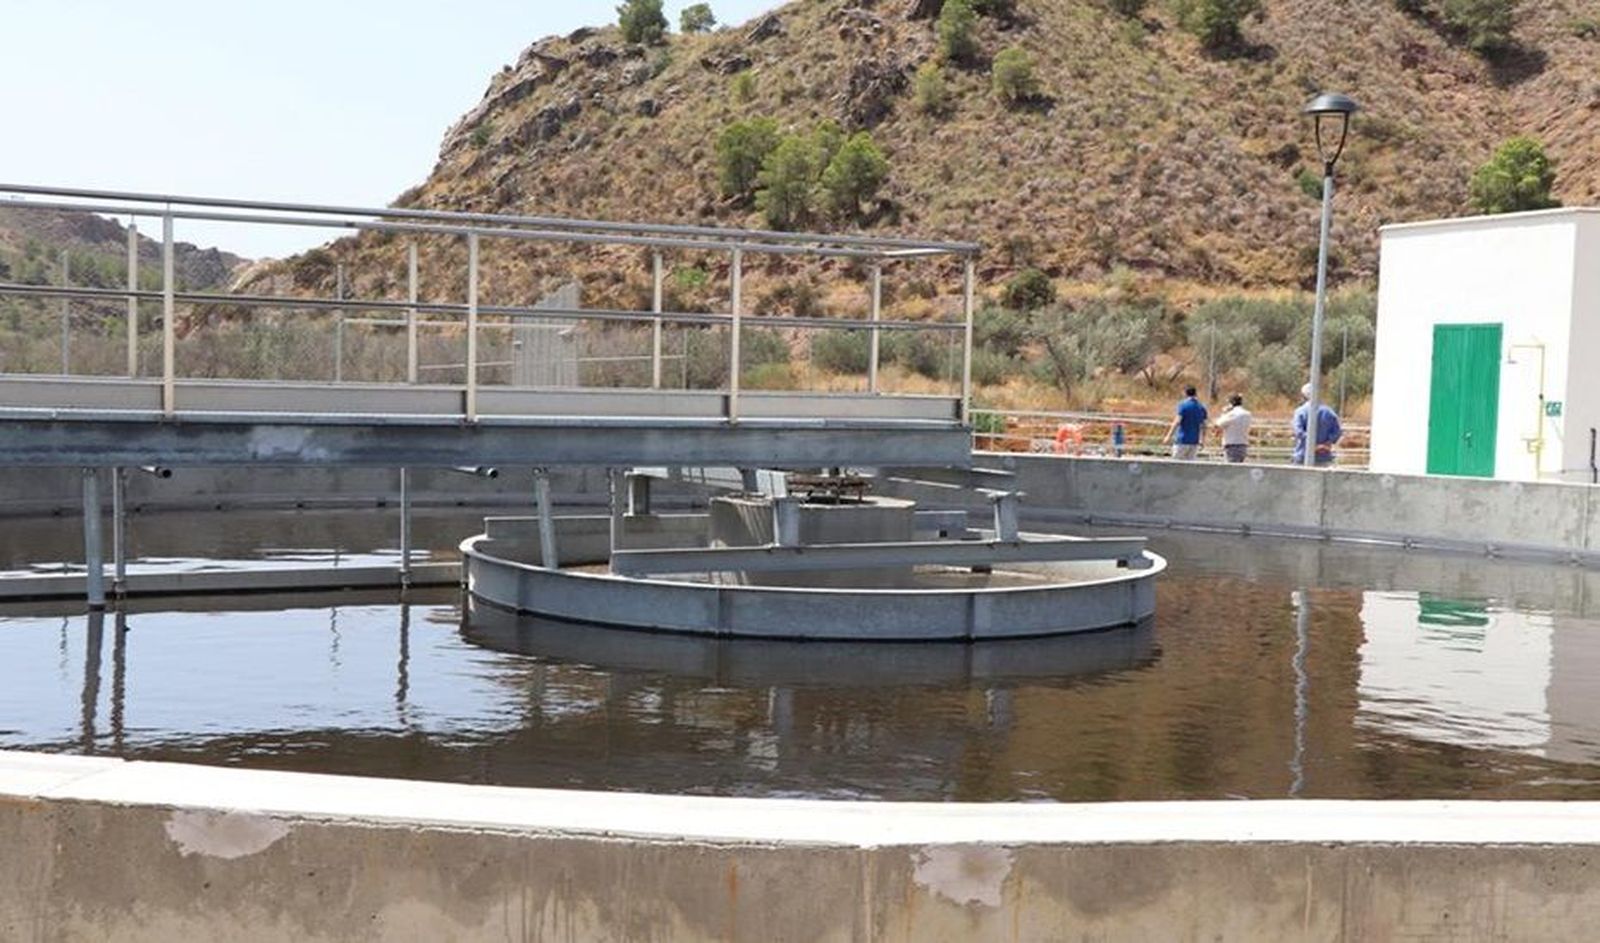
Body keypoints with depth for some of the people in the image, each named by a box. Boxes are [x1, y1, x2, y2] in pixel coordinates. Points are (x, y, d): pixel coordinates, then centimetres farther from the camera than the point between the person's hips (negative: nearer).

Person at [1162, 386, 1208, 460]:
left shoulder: (1183, 404, -7)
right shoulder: (1201, 406, 11)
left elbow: (1177, 422, -16)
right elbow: (1203, 426, 13)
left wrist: (1169, 436, -17)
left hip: (1182, 440, -6)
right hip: (1194, 441, 6)